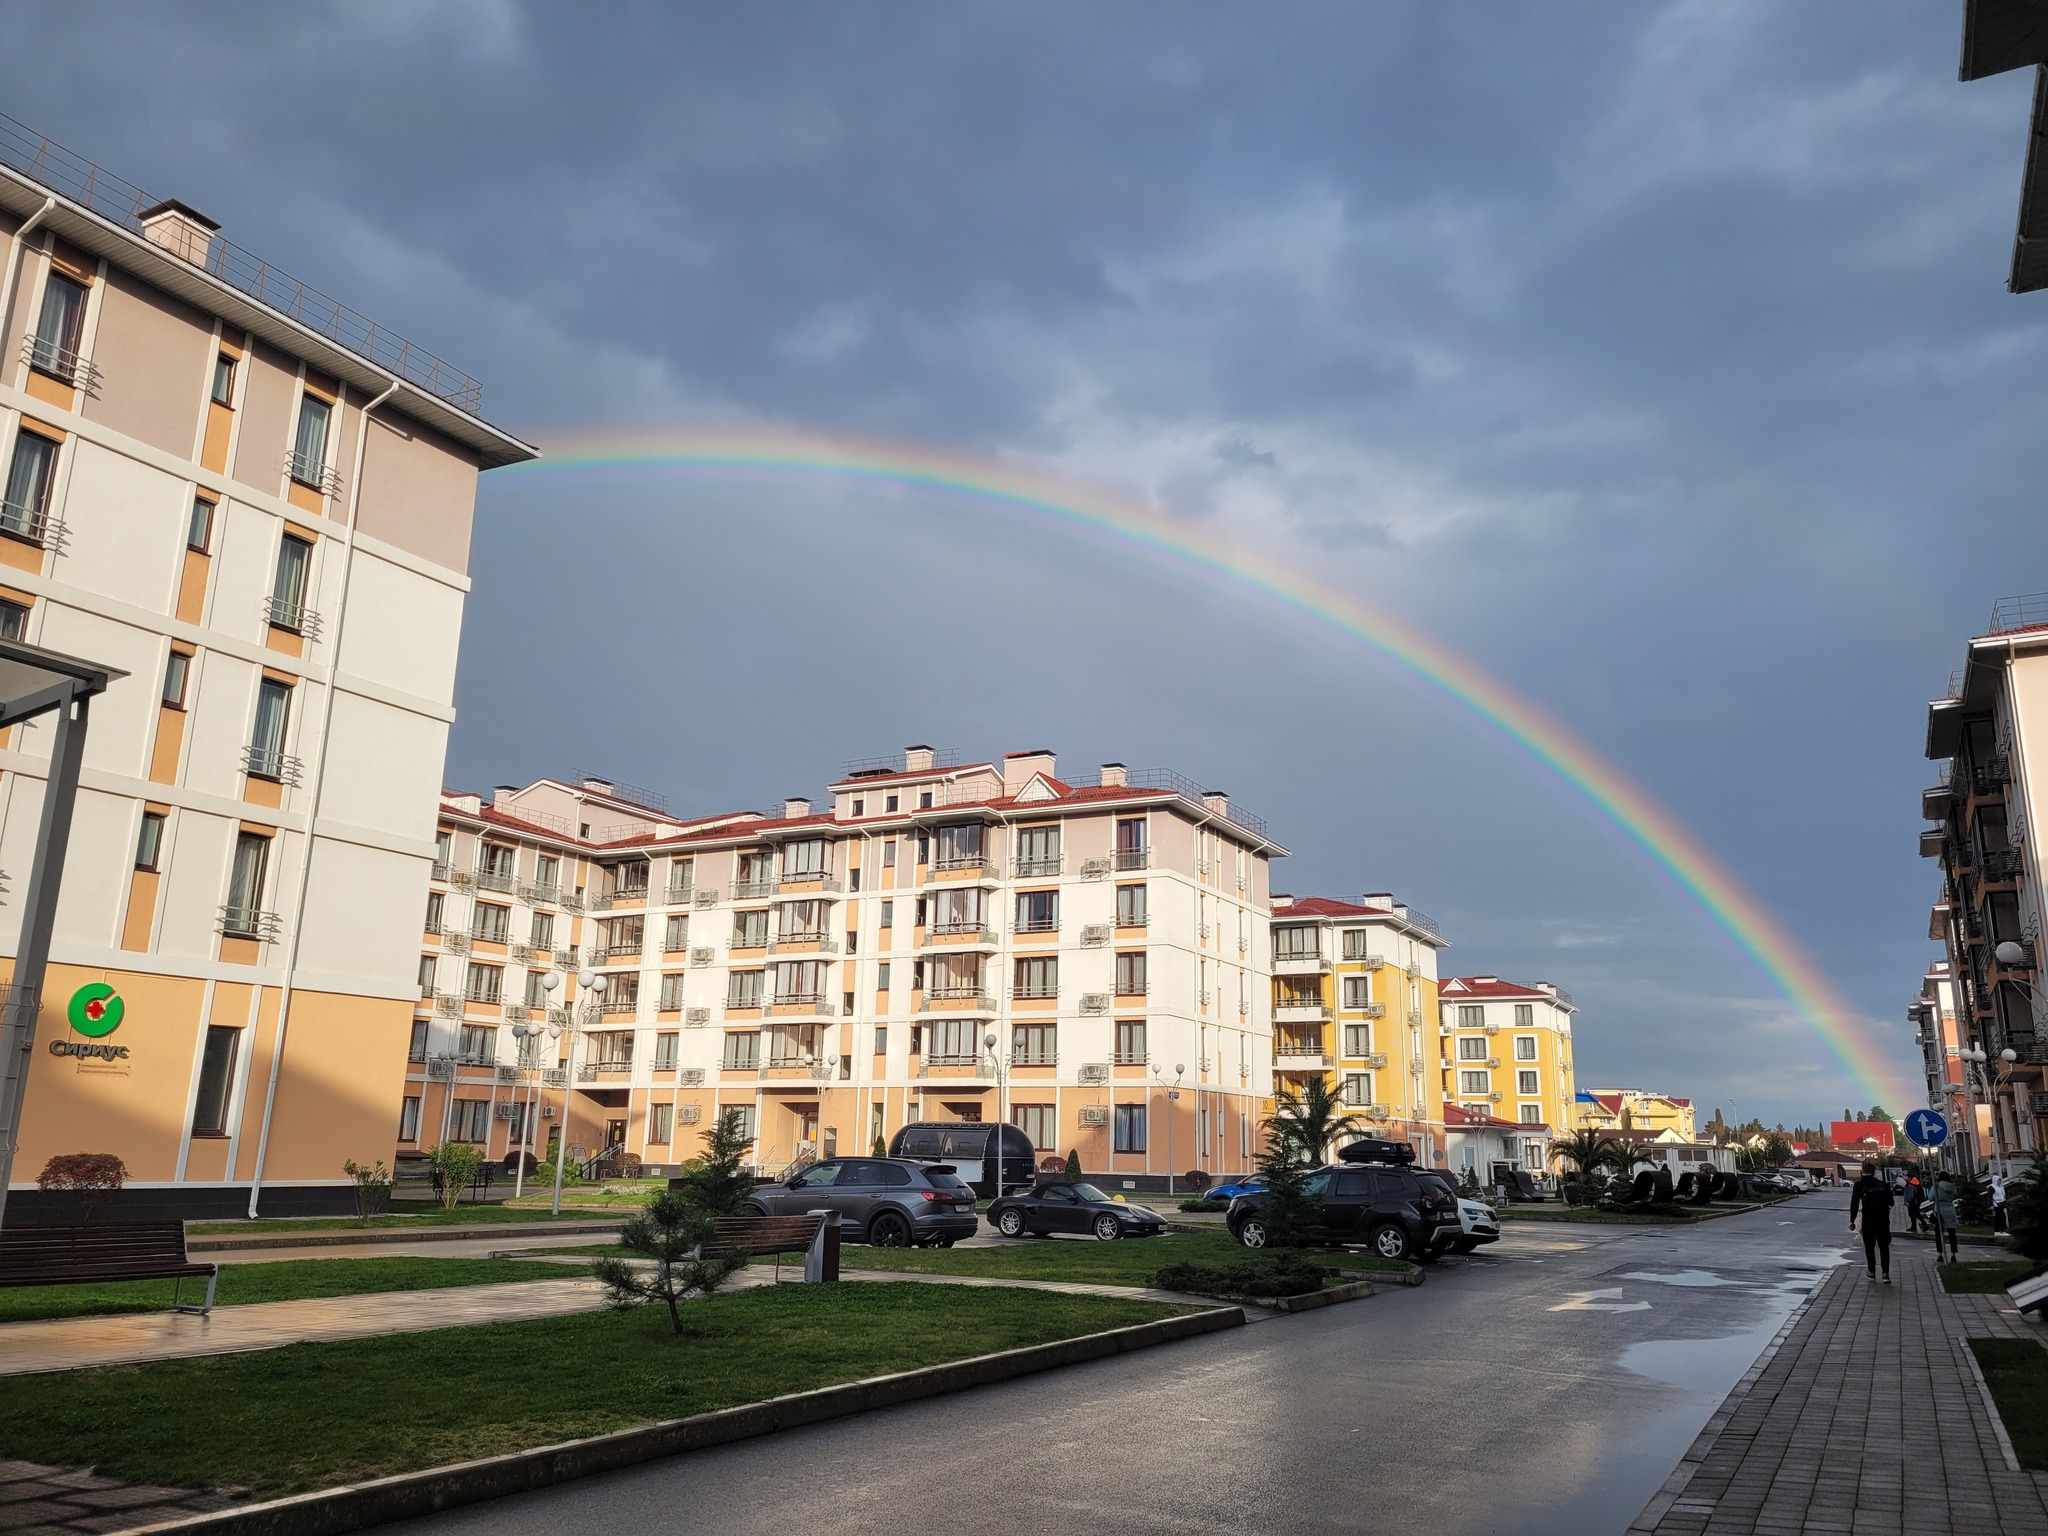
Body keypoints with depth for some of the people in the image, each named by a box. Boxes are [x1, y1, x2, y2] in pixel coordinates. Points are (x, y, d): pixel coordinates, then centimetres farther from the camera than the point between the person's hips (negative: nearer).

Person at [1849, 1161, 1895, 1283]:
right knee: (1884, 1246, 9)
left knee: (1869, 1246, 11)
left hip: (1868, 1219, -2)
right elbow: (1891, 1202, 10)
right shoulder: (1882, 1184, 6)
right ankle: (1886, 1273, -1)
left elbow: (1854, 1204, -5)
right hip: (1883, 1218, 2)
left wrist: (1852, 1221, -1)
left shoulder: (1859, 1185, -1)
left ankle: (1872, 1272, 13)